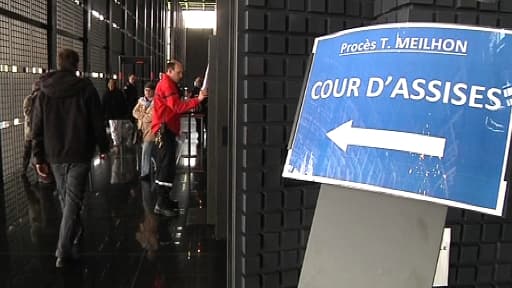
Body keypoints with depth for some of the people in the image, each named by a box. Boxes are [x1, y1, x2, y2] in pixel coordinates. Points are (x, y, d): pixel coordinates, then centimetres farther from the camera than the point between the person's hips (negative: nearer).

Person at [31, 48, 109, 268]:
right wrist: (103, 147, 6)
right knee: (73, 200, -3)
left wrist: (38, 157, 6)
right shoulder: (85, 88, -7)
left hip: (55, 155, 4)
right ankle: (64, 251, -8)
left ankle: (75, 233, 39)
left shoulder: (44, 92, 3)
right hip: (79, 154, -3)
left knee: (64, 198, 20)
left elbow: (37, 129, 3)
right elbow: (98, 122, -6)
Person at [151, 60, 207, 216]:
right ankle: (161, 204, -8)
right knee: (167, 166, -11)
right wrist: (197, 100, -29)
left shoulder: (169, 84, 22)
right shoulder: (166, 85, -11)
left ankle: (164, 199, 23)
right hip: (164, 129, -11)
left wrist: (188, 102, 7)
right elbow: (177, 106, -24)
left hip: (167, 129, 11)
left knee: (166, 166, 15)